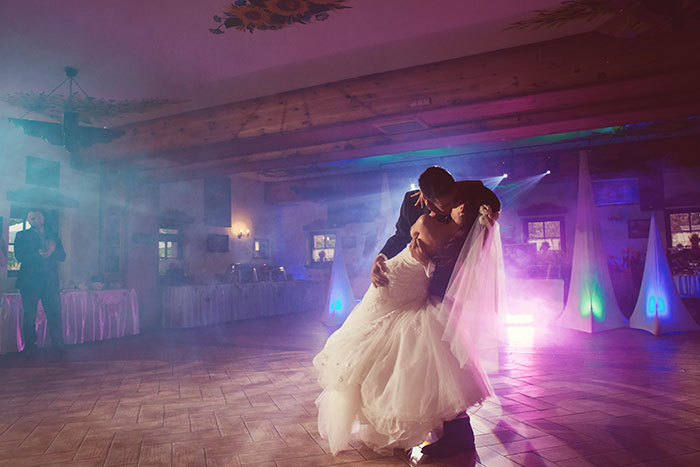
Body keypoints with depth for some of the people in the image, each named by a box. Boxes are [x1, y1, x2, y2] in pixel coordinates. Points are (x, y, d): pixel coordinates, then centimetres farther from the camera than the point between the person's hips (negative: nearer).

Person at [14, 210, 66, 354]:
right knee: (30, 316, 1)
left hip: (50, 282, 2)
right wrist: (39, 255, -16)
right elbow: (19, 256, -4)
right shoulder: (22, 236, 10)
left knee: (55, 314, -2)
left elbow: (62, 256, 8)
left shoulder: (53, 236, 17)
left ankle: (58, 345, 3)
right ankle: (30, 346, 13)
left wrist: (51, 252, -12)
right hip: (30, 281, -1)